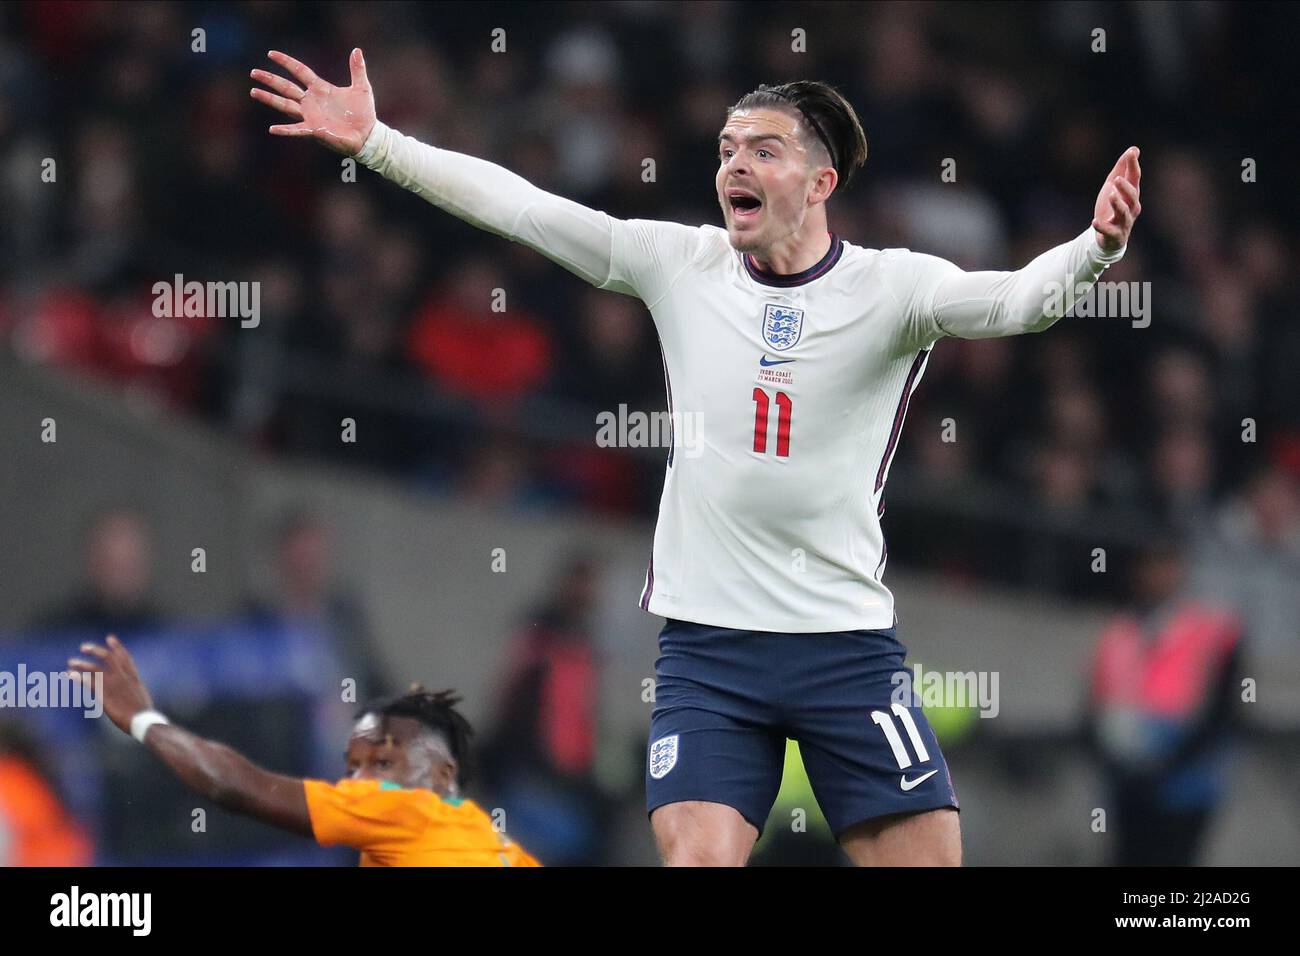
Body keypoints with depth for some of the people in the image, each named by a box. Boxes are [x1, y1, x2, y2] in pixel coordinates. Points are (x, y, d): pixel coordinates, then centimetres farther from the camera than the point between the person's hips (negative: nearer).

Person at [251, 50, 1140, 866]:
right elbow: (516, 204, 1)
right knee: (698, 856, -12)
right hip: (706, 647, 1)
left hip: (849, 645, -1)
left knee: (929, 855, -4)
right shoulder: (679, 265, 2)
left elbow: (1014, 299, -21)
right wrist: (374, 143, -4)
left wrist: (1093, 248, -41)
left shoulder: (889, 286, -5)